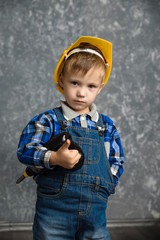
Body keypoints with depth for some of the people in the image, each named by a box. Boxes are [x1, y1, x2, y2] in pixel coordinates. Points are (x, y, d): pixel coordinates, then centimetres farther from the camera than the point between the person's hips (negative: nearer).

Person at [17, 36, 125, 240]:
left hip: (95, 213, 3)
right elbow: (25, 150, -13)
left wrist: (105, 185, -3)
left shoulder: (106, 126, 7)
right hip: (53, 213, -3)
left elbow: (117, 162, 14)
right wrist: (55, 158, -30)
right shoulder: (48, 121, -3)